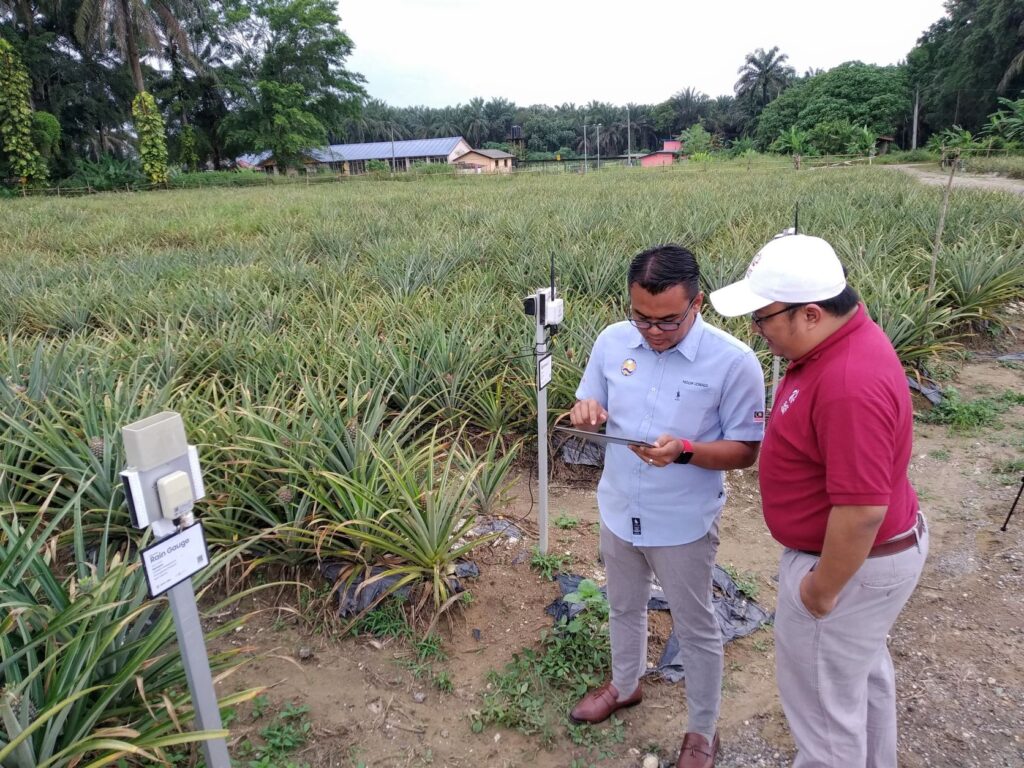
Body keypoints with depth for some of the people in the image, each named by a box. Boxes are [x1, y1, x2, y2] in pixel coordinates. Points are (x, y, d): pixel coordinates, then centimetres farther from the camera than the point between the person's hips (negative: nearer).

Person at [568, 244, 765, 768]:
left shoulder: (733, 362, -21)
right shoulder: (612, 341, -8)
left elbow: (745, 450, -14)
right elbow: (591, 405, 5)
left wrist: (684, 452, -32)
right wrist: (586, 412, -19)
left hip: (684, 525, -4)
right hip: (618, 511, 5)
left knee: (695, 630, 17)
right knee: (624, 608, 27)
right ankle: (625, 685, 54)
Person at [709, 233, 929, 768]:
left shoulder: (851, 384, -35)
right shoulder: (840, 340, -3)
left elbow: (862, 508, -31)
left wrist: (823, 589, -20)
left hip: (851, 562, -10)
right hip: (870, 548, 10)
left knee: (822, 693, 11)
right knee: (862, 671, 30)